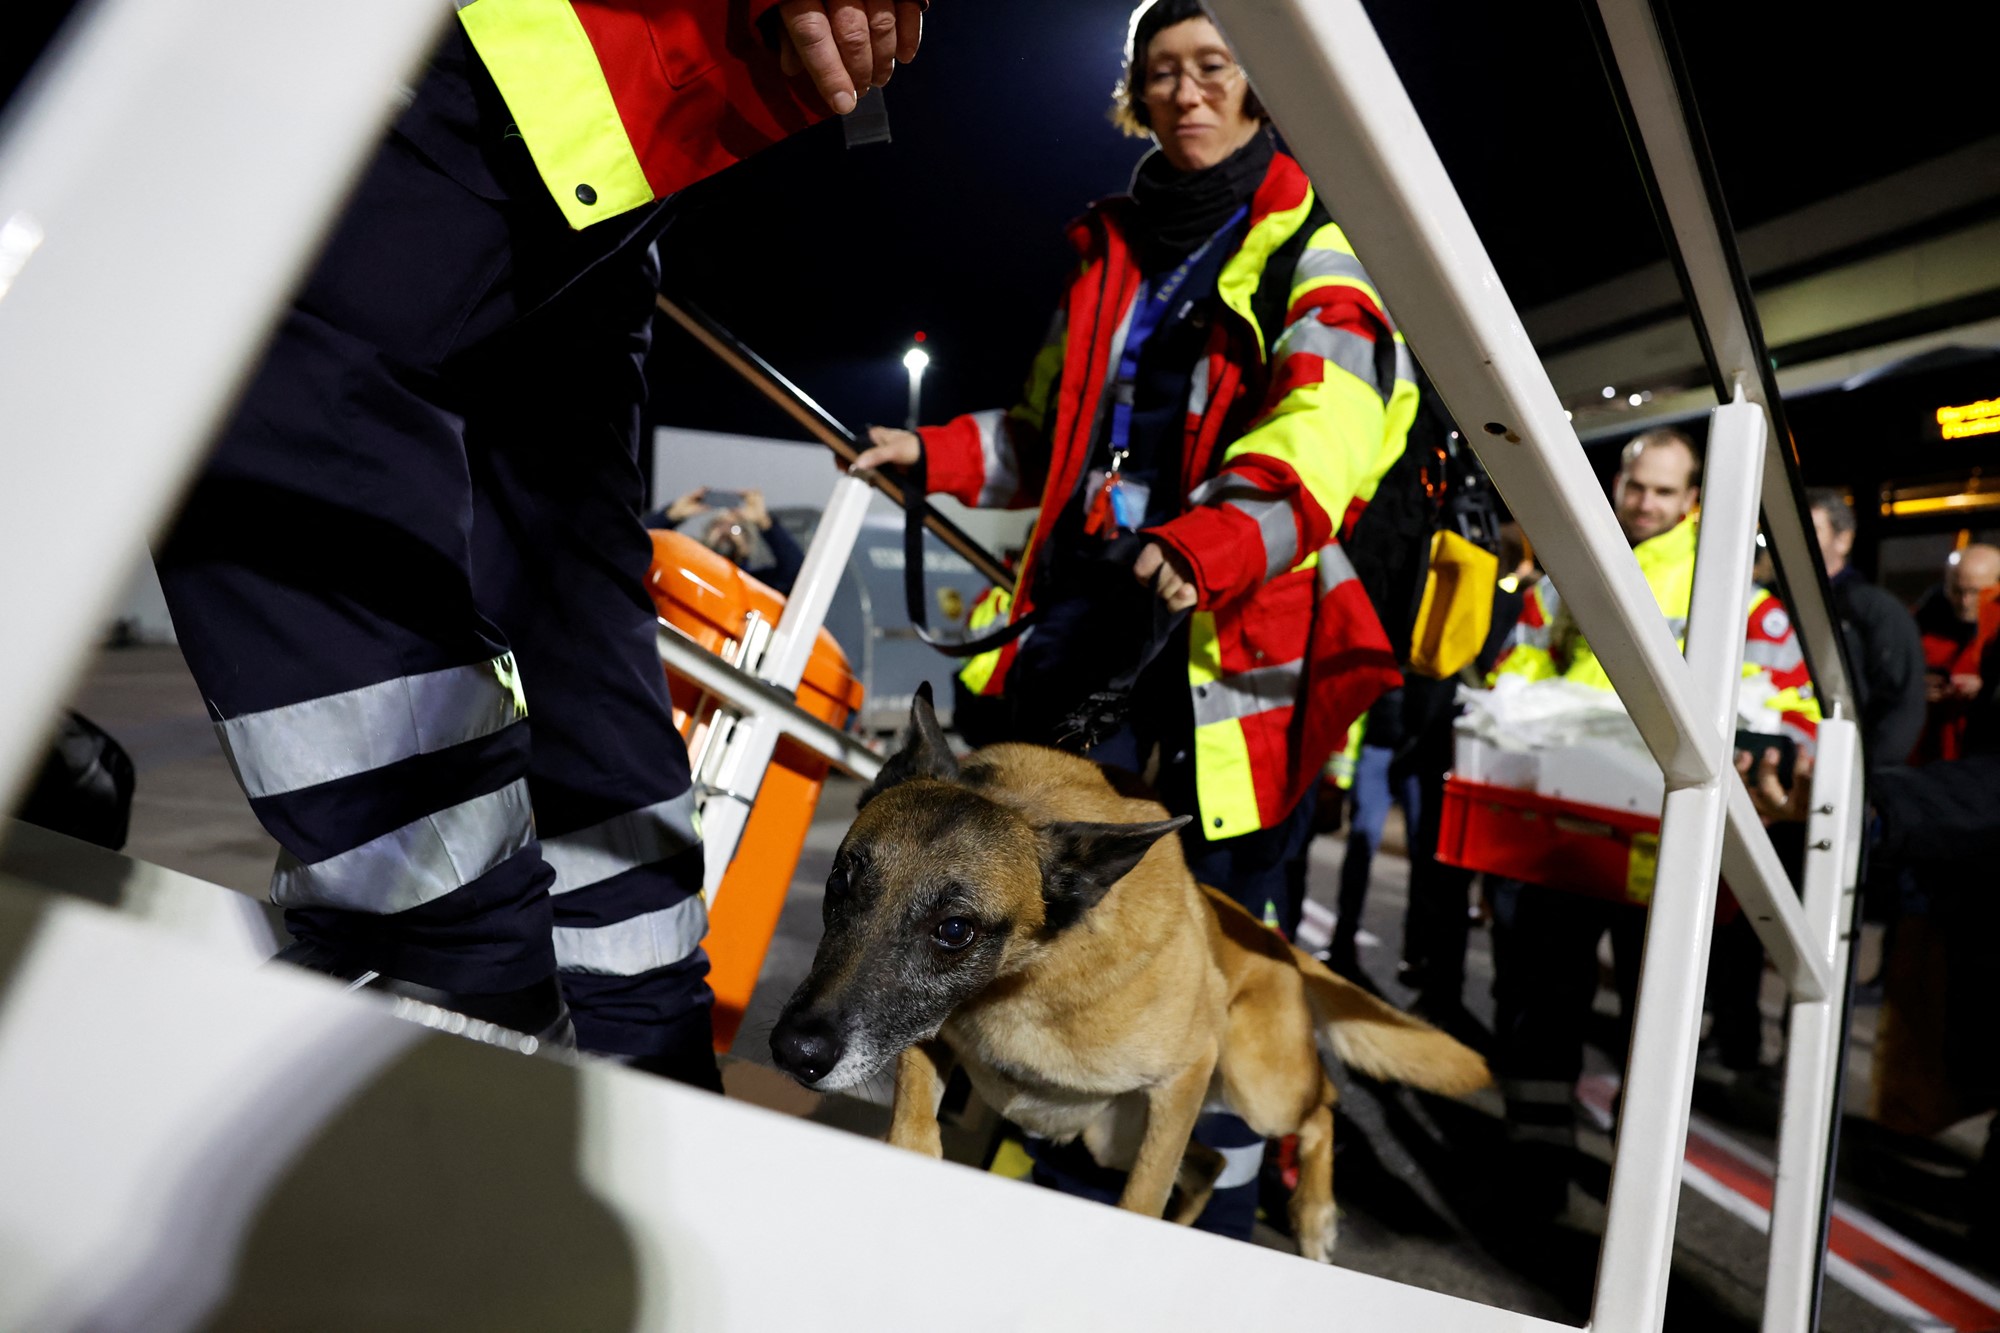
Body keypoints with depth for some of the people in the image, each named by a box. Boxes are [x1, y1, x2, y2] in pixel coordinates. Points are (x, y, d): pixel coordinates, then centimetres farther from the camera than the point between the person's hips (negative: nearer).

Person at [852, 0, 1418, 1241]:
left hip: (1240, 636, -5)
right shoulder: (1110, 248, 25)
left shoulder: (1317, 233, 7)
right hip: (1087, 620, 5)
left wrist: (1224, 538, -32)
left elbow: (1337, 410, -14)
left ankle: (1216, 1223, 14)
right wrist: (935, 454, 14)